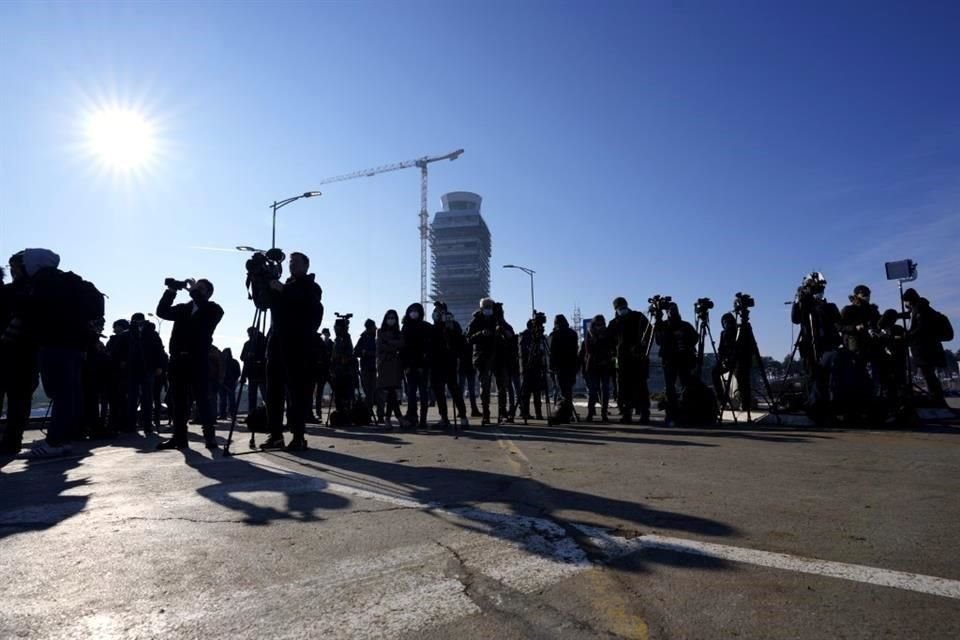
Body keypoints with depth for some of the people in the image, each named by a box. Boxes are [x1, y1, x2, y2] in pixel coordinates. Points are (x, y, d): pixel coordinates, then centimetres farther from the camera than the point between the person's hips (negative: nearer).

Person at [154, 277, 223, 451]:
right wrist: (171, 291, 3)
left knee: (202, 399, -7)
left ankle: (209, 436, -4)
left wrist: (194, 292, -9)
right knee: (179, 400, 5)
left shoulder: (213, 309, 5)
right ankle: (179, 437, 10)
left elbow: (207, 313, -17)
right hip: (178, 359, 5)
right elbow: (162, 311, 10)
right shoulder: (183, 308, 19)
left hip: (198, 360, -5)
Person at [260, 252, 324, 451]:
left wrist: (283, 290, -14)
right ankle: (276, 435, 5)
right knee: (274, 389, 1)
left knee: (297, 389, -8)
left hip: (298, 343, -6)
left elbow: (307, 306, -13)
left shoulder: (312, 287, 7)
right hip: (277, 341, 6)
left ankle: (298, 436, -8)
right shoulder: (282, 287, 25)